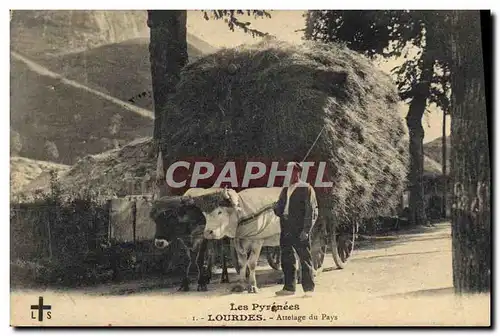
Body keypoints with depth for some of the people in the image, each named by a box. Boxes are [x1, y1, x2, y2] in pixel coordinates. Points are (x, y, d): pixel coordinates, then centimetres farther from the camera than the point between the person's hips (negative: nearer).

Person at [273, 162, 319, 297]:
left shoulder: (306, 189, -3)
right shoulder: (285, 190, 17)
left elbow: (311, 211, -8)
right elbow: (278, 209, 22)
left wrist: (306, 230, -16)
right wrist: (278, 209, -3)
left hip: (300, 231, -7)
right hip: (286, 231, 7)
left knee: (305, 260, -2)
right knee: (287, 260, 10)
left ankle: (309, 288, 3)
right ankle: (289, 287, 19)